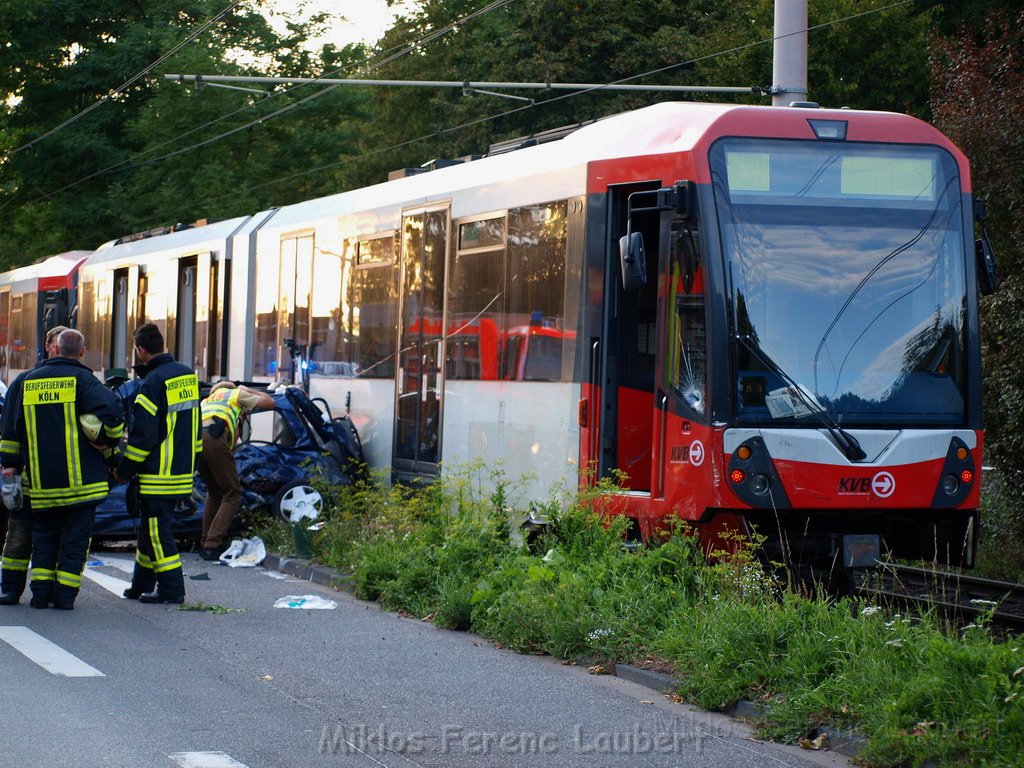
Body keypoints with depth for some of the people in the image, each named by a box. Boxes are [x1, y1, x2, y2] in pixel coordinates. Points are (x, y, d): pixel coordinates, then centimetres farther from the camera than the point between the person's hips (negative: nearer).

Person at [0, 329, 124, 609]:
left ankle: (41, 591, 8)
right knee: (76, 537, 3)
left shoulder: (25, 381, 8)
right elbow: (112, 412, -21)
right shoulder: (82, 380, -7)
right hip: (81, 478, -4)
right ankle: (65, 594, 0)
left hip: (40, 479, 4)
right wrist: (109, 441, -4)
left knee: (44, 536, 14)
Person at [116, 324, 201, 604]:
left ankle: (171, 588, -5)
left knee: (156, 529, -3)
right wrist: (190, 458, 25)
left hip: (158, 473, -9)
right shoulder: (188, 375, 10)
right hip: (183, 472, 9)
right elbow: (194, 424, 17)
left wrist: (124, 470, -6)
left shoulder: (152, 383, -17)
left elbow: (142, 435, -17)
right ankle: (142, 585, 25)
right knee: (152, 526, 17)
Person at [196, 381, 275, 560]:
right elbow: (270, 402, 29)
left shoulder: (208, 400, 39)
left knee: (214, 492, 26)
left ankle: (206, 543, 22)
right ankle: (212, 546, -11)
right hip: (213, 438, -6)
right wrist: (249, 391, 42)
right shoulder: (237, 394, 24)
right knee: (232, 496, 1)